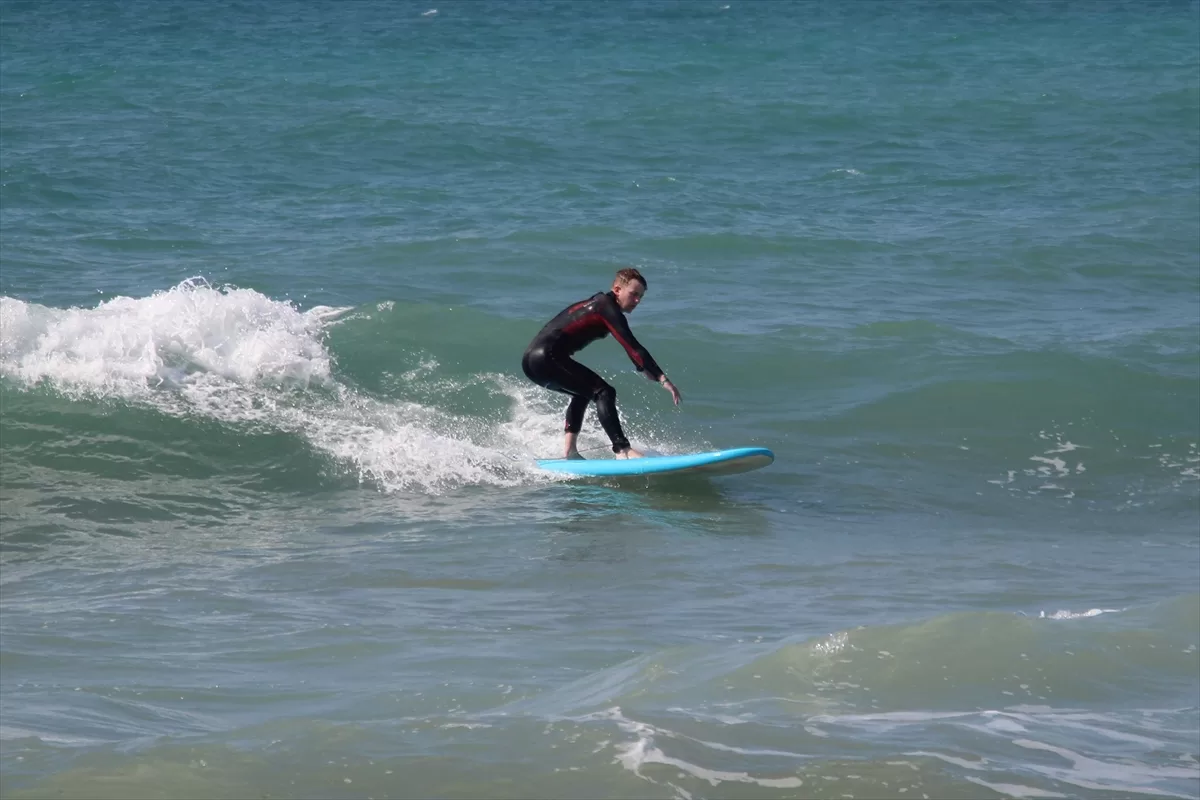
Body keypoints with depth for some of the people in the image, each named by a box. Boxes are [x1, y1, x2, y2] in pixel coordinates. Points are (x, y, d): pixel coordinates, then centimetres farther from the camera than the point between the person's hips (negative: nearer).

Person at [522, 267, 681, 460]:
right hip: (547, 358, -11)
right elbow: (632, 346, -16)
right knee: (604, 393, -16)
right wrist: (662, 379, -19)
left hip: (532, 359, 11)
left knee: (584, 392, 30)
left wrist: (645, 369, 46)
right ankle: (623, 451, -25)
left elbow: (629, 346, 36)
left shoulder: (599, 304, 22)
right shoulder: (608, 309, -8)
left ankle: (569, 451, 24)